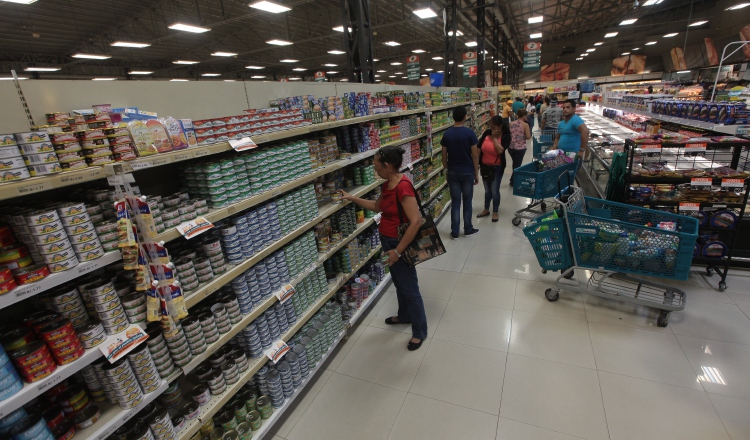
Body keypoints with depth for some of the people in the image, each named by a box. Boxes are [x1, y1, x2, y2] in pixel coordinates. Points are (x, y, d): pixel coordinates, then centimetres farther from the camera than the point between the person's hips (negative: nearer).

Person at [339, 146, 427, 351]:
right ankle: (405, 315, 48)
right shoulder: (388, 184, 3)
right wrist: (352, 198, 21)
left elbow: (416, 221, -31)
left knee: (410, 288, 6)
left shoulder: (403, 186, -26)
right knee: (399, 283, 26)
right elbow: (377, 206, 21)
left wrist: (398, 250, -28)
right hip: (388, 241, 9)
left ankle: (419, 331, 26)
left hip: (400, 244, -9)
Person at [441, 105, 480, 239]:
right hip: (467, 172, -2)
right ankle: (468, 229, 22)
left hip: (453, 172, 2)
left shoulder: (447, 134, -2)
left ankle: (455, 232, 11)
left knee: (455, 202, 7)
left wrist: (447, 171, 14)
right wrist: (476, 173, 1)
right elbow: (475, 155, -8)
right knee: (467, 201, 11)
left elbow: (444, 156, 2)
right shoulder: (469, 133, -10)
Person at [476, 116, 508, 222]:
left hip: (497, 167, -4)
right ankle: (486, 209, 33)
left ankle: (495, 212, 20)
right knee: (487, 190, 16)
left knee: (494, 191, 2)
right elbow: (479, 147, 1)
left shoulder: (505, 136, -13)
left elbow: (500, 150, -27)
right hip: (485, 166, 4)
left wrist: (494, 137, -20)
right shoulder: (487, 132, -3)